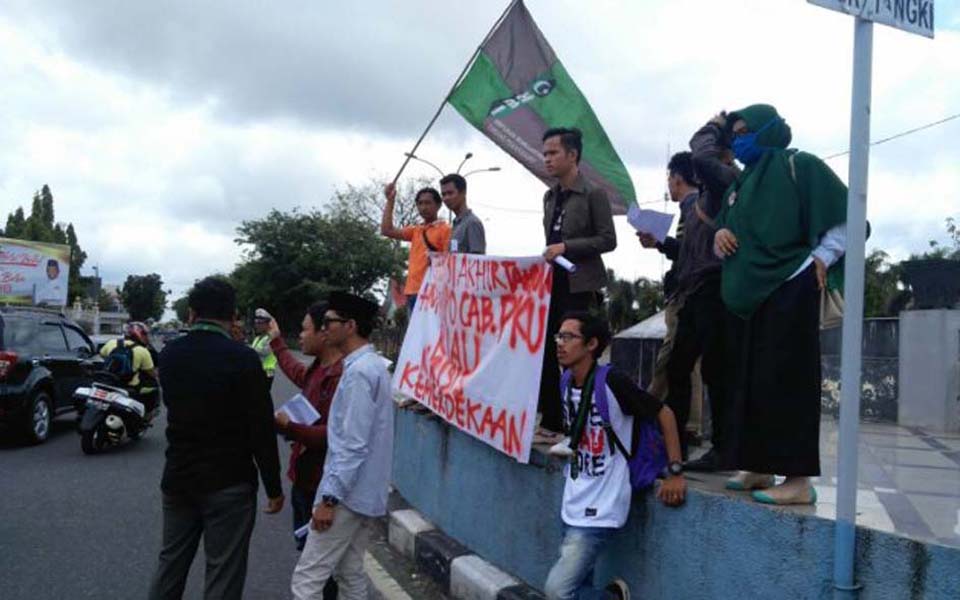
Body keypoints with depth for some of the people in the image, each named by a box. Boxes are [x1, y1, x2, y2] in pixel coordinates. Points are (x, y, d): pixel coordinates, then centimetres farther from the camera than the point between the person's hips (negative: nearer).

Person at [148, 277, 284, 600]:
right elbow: (261, 428, -16)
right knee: (223, 574, 4)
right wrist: (274, 487, -7)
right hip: (229, 483, -6)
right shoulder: (243, 358, -17)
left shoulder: (169, 354, 1)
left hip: (178, 477, 6)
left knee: (170, 563, 19)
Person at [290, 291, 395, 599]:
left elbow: (353, 445, -23)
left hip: (347, 494, -10)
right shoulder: (371, 365, 12)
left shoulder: (359, 372, -20)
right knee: (351, 574, 16)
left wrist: (329, 498, -21)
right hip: (364, 494, 10)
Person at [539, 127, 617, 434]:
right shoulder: (550, 196, 16)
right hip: (552, 285, 7)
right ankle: (551, 420, 16)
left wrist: (566, 247, -17)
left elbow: (608, 240, -10)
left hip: (579, 287, -7)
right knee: (547, 354, 7)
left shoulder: (594, 194, -6)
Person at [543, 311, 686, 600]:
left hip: (600, 509, -7)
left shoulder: (612, 382, -17)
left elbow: (665, 414, -12)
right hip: (573, 505, 7)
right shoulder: (567, 383, 4)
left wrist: (675, 473, -14)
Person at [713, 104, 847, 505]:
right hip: (747, 294, 8)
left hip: (789, 290, -8)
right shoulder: (739, 184, 20)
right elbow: (727, 232, 25)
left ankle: (798, 479, -5)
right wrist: (719, 236, 3)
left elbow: (846, 216, -6)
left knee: (786, 381, -9)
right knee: (750, 382, 8)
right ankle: (759, 468, 16)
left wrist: (821, 258, -12)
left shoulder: (799, 166, -2)